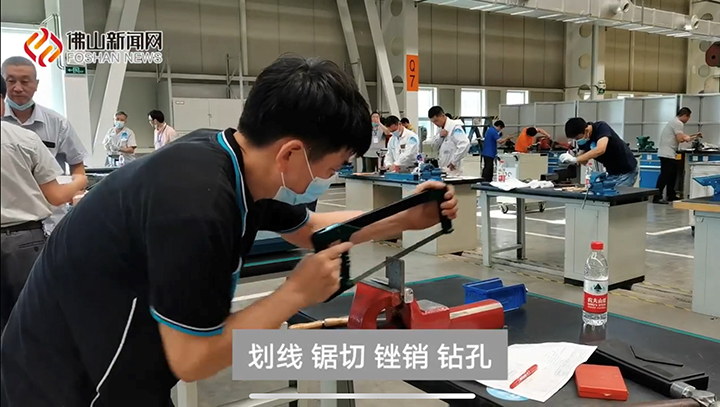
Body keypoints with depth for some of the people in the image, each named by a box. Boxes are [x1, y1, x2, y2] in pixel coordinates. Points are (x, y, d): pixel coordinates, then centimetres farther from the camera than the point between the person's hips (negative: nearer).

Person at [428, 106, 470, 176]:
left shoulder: (455, 127, -11)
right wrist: (440, 136, -5)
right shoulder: (441, 128, 13)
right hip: (442, 168, 7)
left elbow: (465, 144, -22)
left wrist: (454, 161, -19)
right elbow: (434, 146, 14)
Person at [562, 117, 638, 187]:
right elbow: (584, 161, -4)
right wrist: (572, 156, -24)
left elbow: (600, 150, -43)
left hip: (626, 171, -7)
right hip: (611, 172, 7)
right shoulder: (583, 139, -6)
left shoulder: (601, 127, -26)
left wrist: (575, 159, -44)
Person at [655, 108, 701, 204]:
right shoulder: (678, 123, -12)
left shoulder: (675, 121, 20)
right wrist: (688, 138, 0)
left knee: (672, 175, 15)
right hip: (667, 154, -11)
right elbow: (680, 139, -19)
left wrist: (694, 135, 29)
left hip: (668, 153, 11)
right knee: (665, 175, -12)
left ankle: (671, 196, 22)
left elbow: (681, 136, 27)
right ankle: (657, 197, -14)